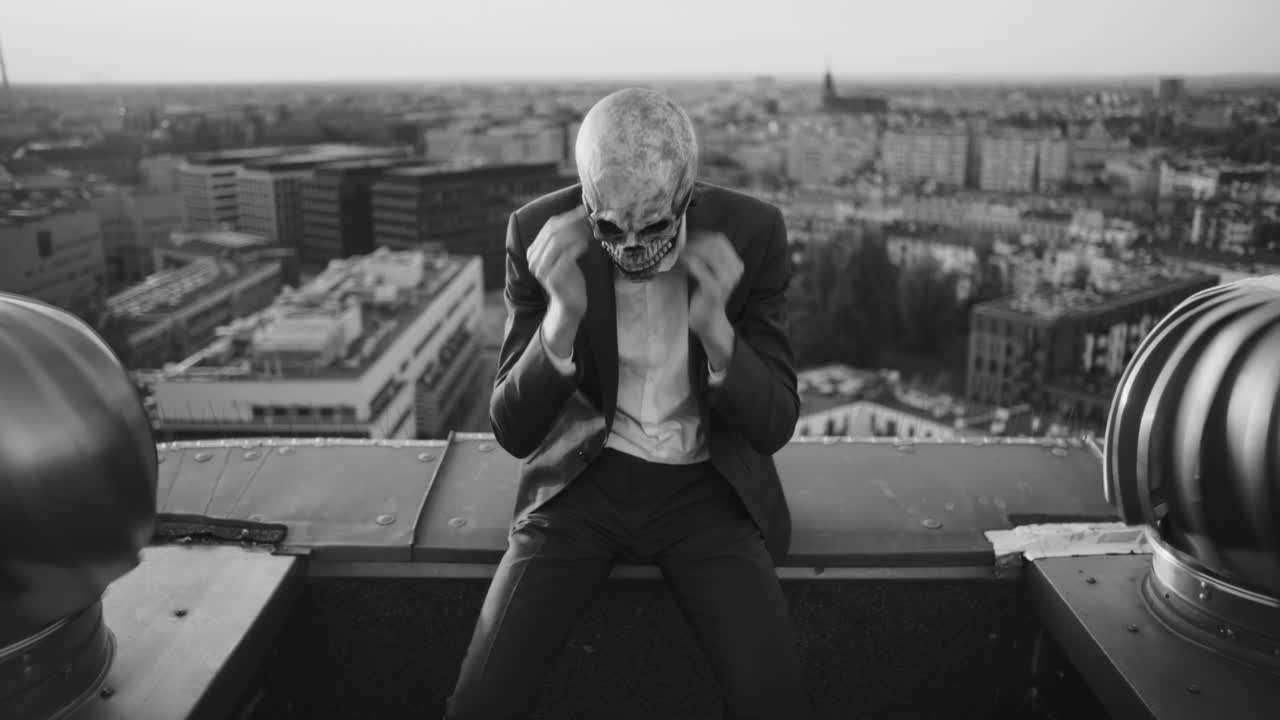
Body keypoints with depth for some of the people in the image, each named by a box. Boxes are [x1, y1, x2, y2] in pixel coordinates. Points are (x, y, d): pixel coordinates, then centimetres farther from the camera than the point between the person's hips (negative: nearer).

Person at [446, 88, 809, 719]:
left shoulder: (750, 232, -12)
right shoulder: (540, 232, -12)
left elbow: (774, 427, -9)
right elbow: (513, 433, -11)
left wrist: (716, 330, -28)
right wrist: (561, 317, -29)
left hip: (706, 488, 0)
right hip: (582, 479, 0)